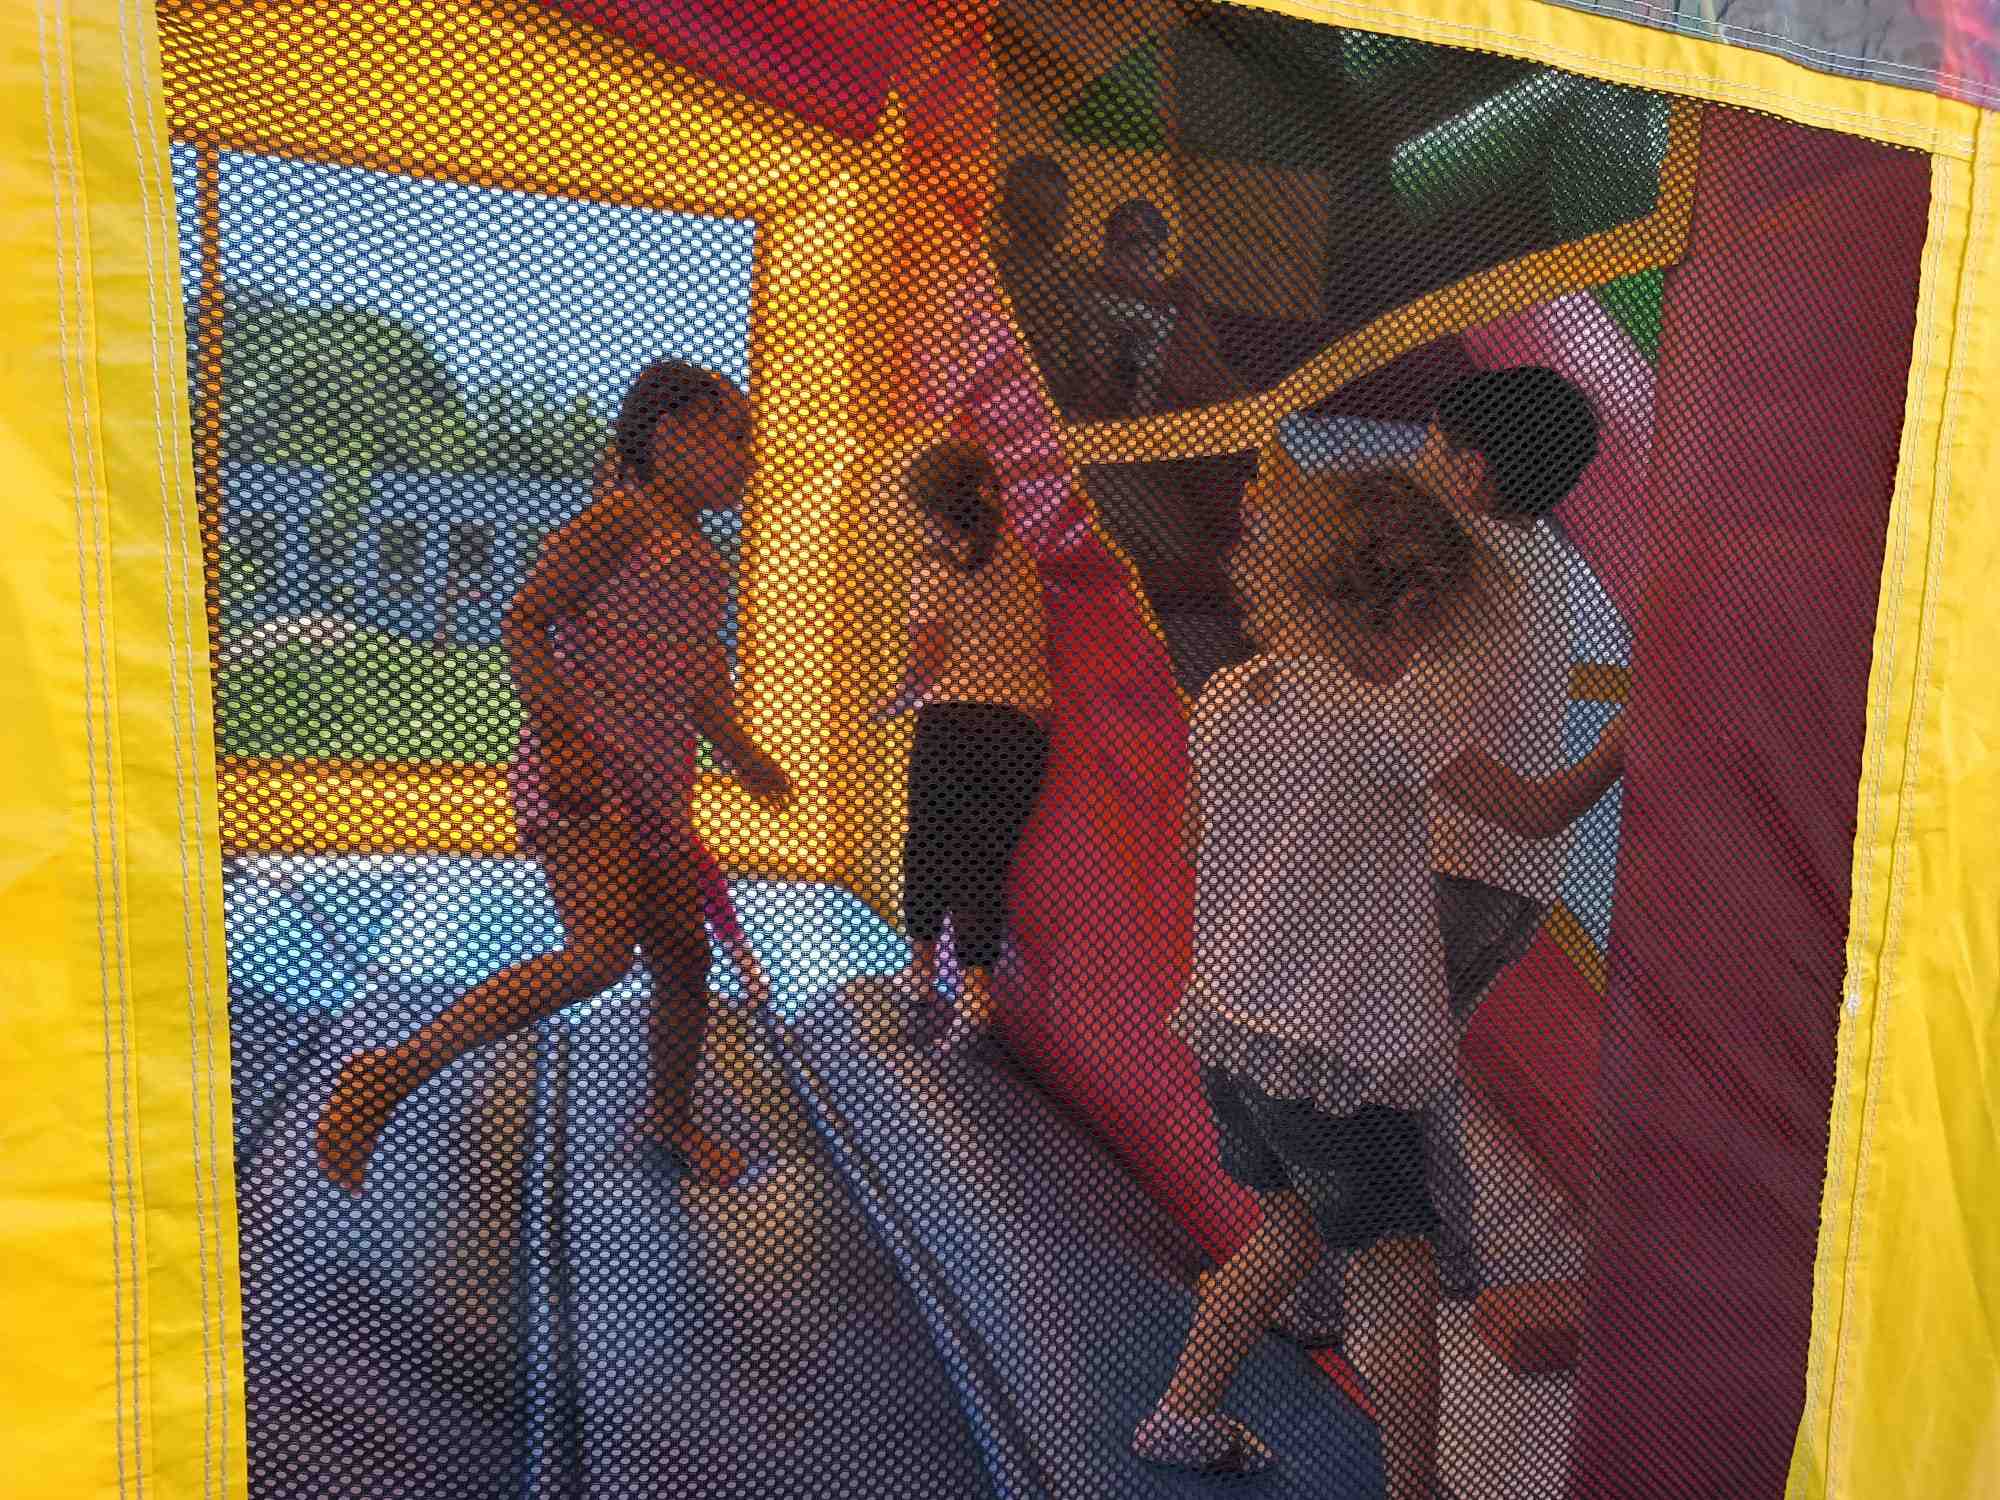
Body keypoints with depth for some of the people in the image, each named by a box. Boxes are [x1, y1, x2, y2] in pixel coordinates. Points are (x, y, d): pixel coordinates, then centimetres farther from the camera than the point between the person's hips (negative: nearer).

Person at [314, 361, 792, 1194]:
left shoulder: (698, 556, 20)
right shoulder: (623, 518, -7)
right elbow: (524, 622, -14)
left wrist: (745, 760, 32)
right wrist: (562, 734, -25)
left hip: (656, 789, 9)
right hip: (583, 775, -9)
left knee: (684, 962, 11)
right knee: (601, 952, -24)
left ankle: (671, 1122, 33)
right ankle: (390, 1074, -14)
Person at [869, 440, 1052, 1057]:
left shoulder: (937, 565, -1)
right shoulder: (1018, 557, 14)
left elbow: (924, 667, -7)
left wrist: (893, 704, 10)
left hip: (954, 720, -4)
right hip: (1025, 728, 4)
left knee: (928, 843, 16)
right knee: (986, 859, 6)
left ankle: (923, 965, 30)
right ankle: (976, 986, -8)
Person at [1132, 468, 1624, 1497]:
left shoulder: (1224, 697, 1)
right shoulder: (1382, 713, -18)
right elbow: (1538, 814, -11)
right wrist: (1621, 746, 5)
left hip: (1226, 1021, 8)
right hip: (1334, 1051, -8)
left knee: (1292, 1223, 27)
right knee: (1399, 1277, 10)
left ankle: (1183, 1413, 38)